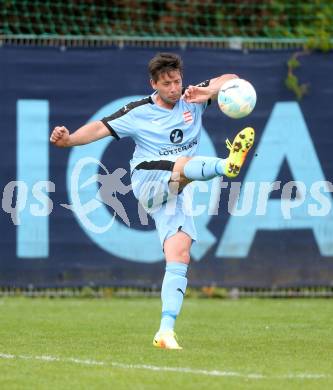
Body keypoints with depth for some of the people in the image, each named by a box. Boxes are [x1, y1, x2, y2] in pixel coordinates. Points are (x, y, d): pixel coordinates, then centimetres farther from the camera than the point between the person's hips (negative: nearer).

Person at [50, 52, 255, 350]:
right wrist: (69, 139, -22)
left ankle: (166, 330, -16)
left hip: (178, 193, 3)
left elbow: (230, 80, -1)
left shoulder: (192, 100, 8)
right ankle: (227, 164, -68)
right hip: (148, 181, -3)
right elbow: (102, 128, -5)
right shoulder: (138, 113, 1)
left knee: (179, 257, -12)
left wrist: (208, 91, -22)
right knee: (184, 164, -34)